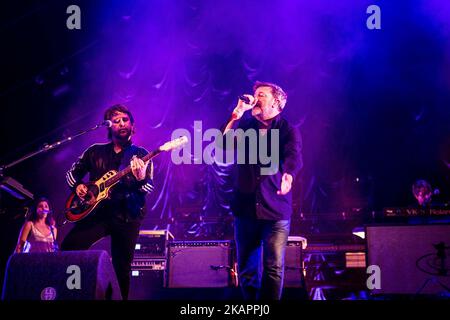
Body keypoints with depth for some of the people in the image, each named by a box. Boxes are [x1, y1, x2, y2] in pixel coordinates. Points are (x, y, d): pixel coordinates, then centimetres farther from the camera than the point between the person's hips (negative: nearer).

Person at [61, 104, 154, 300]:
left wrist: (141, 179, -25)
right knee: (69, 247, -20)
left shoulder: (141, 155, 7)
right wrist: (77, 186, 1)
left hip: (127, 216, -1)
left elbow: (150, 188, -3)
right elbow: (72, 173, 22)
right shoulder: (95, 151, 14)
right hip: (97, 211, 1)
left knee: (122, 269, -2)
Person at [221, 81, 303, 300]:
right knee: (246, 269, 8)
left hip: (276, 209, -3)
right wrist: (237, 113, -11)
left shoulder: (288, 130, 1)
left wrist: (288, 176, -40)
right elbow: (224, 143, -6)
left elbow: (294, 156, -19)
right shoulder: (245, 124, 11)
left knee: (274, 268, -7)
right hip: (246, 207, 3)